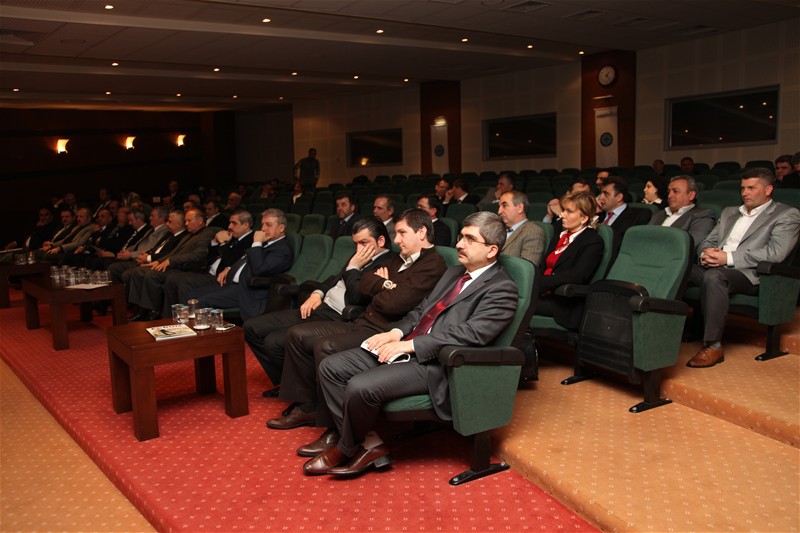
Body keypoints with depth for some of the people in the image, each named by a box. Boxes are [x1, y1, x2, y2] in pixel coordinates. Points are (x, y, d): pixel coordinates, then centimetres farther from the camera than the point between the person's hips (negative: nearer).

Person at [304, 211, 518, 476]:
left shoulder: (501, 288, -8)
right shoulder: (454, 272, 21)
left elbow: (471, 333, -20)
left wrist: (409, 345, -20)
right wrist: (397, 332, 1)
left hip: (434, 364, -9)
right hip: (406, 347, 10)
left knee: (360, 387, -26)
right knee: (330, 367, -1)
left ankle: (346, 450, 4)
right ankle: (370, 444, 0)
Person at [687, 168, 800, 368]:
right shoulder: (729, 212, 29)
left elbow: (776, 253, -9)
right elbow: (706, 242, 25)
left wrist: (728, 258, -15)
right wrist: (706, 253, -2)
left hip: (749, 274, -6)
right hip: (714, 267, 6)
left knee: (714, 276, -38)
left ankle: (713, 346, -33)